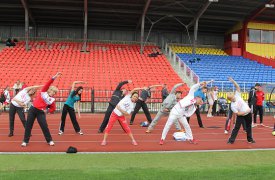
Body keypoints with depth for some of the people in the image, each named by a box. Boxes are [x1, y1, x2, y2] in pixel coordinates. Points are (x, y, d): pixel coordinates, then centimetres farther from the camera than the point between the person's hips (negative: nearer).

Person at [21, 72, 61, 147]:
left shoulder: (52, 99, 7)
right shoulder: (43, 91, 2)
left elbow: (53, 108, 15)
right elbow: (48, 83, -10)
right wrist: (54, 77, -20)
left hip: (41, 112, 1)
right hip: (33, 109, -1)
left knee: (44, 126, -5)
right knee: (28, 125, 2)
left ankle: (50, 140, 8)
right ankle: (25, 141, 13)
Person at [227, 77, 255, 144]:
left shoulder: (237, 96, -11)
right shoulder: (232, 106, -20)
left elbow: (237, 87, -13)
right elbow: (238, 113, -20)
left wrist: (233, 81, -24)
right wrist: (246, 111, -21)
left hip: (248, 113, 4)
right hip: (241, 116, -4)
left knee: (249, 126, 14)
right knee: (236, 127, -6)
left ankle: (250, 139, 29)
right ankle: (231, 140, 1)